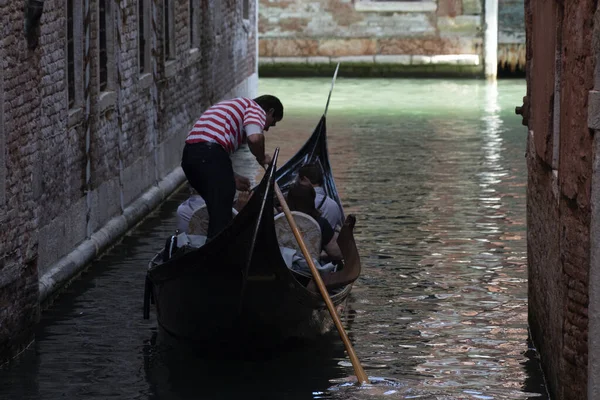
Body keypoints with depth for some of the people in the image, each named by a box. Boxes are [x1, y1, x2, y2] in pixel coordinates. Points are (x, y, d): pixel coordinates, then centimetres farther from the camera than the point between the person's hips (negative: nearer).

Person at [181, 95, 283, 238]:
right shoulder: (255, 108, 8)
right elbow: (255, 138, -14)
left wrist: (232, 178, 34)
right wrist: (262, 158, 7)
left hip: (189, 153, 9)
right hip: (210, 155, -9)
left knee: (216, 209, 23)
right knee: (221, 216, -4)